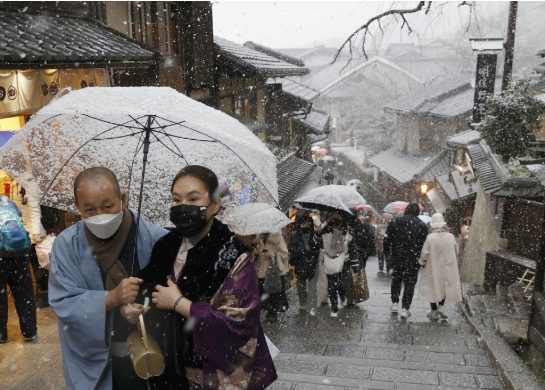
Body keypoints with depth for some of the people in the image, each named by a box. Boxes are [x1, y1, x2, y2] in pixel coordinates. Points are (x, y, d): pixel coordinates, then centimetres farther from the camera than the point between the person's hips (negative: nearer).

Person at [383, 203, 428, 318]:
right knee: (410, 283, 6)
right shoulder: (422, 225, -5)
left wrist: (387, 253, 12)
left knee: (396, 279, 19)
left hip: (397, 257, 2)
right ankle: (405, 309, 6)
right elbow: (423, 244, -6)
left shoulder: (395, 221, 0)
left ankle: (394, 304, 22)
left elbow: (387, 239, 2)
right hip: (413, 260, -2)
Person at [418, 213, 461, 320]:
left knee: (433, 288, 12)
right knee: (444, 287, 20)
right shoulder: (451, 237, -8)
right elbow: (456, 252, 5)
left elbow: (424, 253, -12)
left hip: (433, 268, -2)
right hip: (447, 267, 2)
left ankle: (434, 311, 19)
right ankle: (440, 308, 10)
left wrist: (422, 263, 8)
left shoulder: (430, 237, -17)